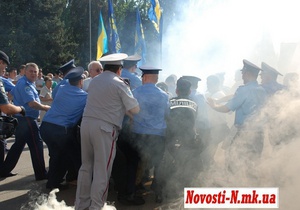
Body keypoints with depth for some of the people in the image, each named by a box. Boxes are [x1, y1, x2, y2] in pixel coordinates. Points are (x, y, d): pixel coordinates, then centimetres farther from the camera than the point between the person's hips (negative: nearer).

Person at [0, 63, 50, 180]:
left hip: (22, 119, 11)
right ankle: (41, 174, 0)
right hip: (27, 119, -11)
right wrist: (47, 108, -14)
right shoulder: (25, 84, -17)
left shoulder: (28, 83, 15)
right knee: (36, 145, -6)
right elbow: (32, 103, -26)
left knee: (18, 145, 17)